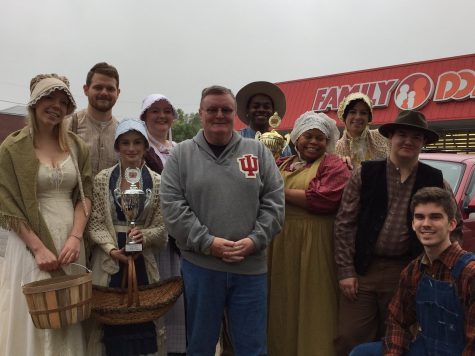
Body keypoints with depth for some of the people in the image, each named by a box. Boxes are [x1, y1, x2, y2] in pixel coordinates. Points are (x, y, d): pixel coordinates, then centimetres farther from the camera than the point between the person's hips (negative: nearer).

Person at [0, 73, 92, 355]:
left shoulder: (77, 146, 7)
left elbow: (85, 194, 5)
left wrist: (75, 237, -9)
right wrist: (39, 248, -14)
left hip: (70, 241, 3)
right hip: (31, 241, -3)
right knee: (34, 318, 3)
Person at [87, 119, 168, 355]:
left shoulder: (157, 182, 1)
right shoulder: (102, 179, 1)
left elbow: (161, 227, 1)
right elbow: (96, 223, 0)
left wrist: (144, 236, -18)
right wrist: (112, 249, -15)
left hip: (143, 261, 0)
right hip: (109, 261, 0)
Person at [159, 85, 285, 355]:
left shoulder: (258, 151, 6)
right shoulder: (182, 154, 2)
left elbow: (274, 201, 3)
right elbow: (172, 205, -5)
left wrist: (255, 240, -11)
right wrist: (207, 242, -14)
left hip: (251, 265, 1)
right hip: (200, 265, -1)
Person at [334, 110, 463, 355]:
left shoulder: (435, 182, 3)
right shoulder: (364, 174, 0)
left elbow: (453, 229, 10)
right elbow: (344, 224, -2)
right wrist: (346, 271, -6)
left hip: (407, 272, 1)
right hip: (362, 270, -1)